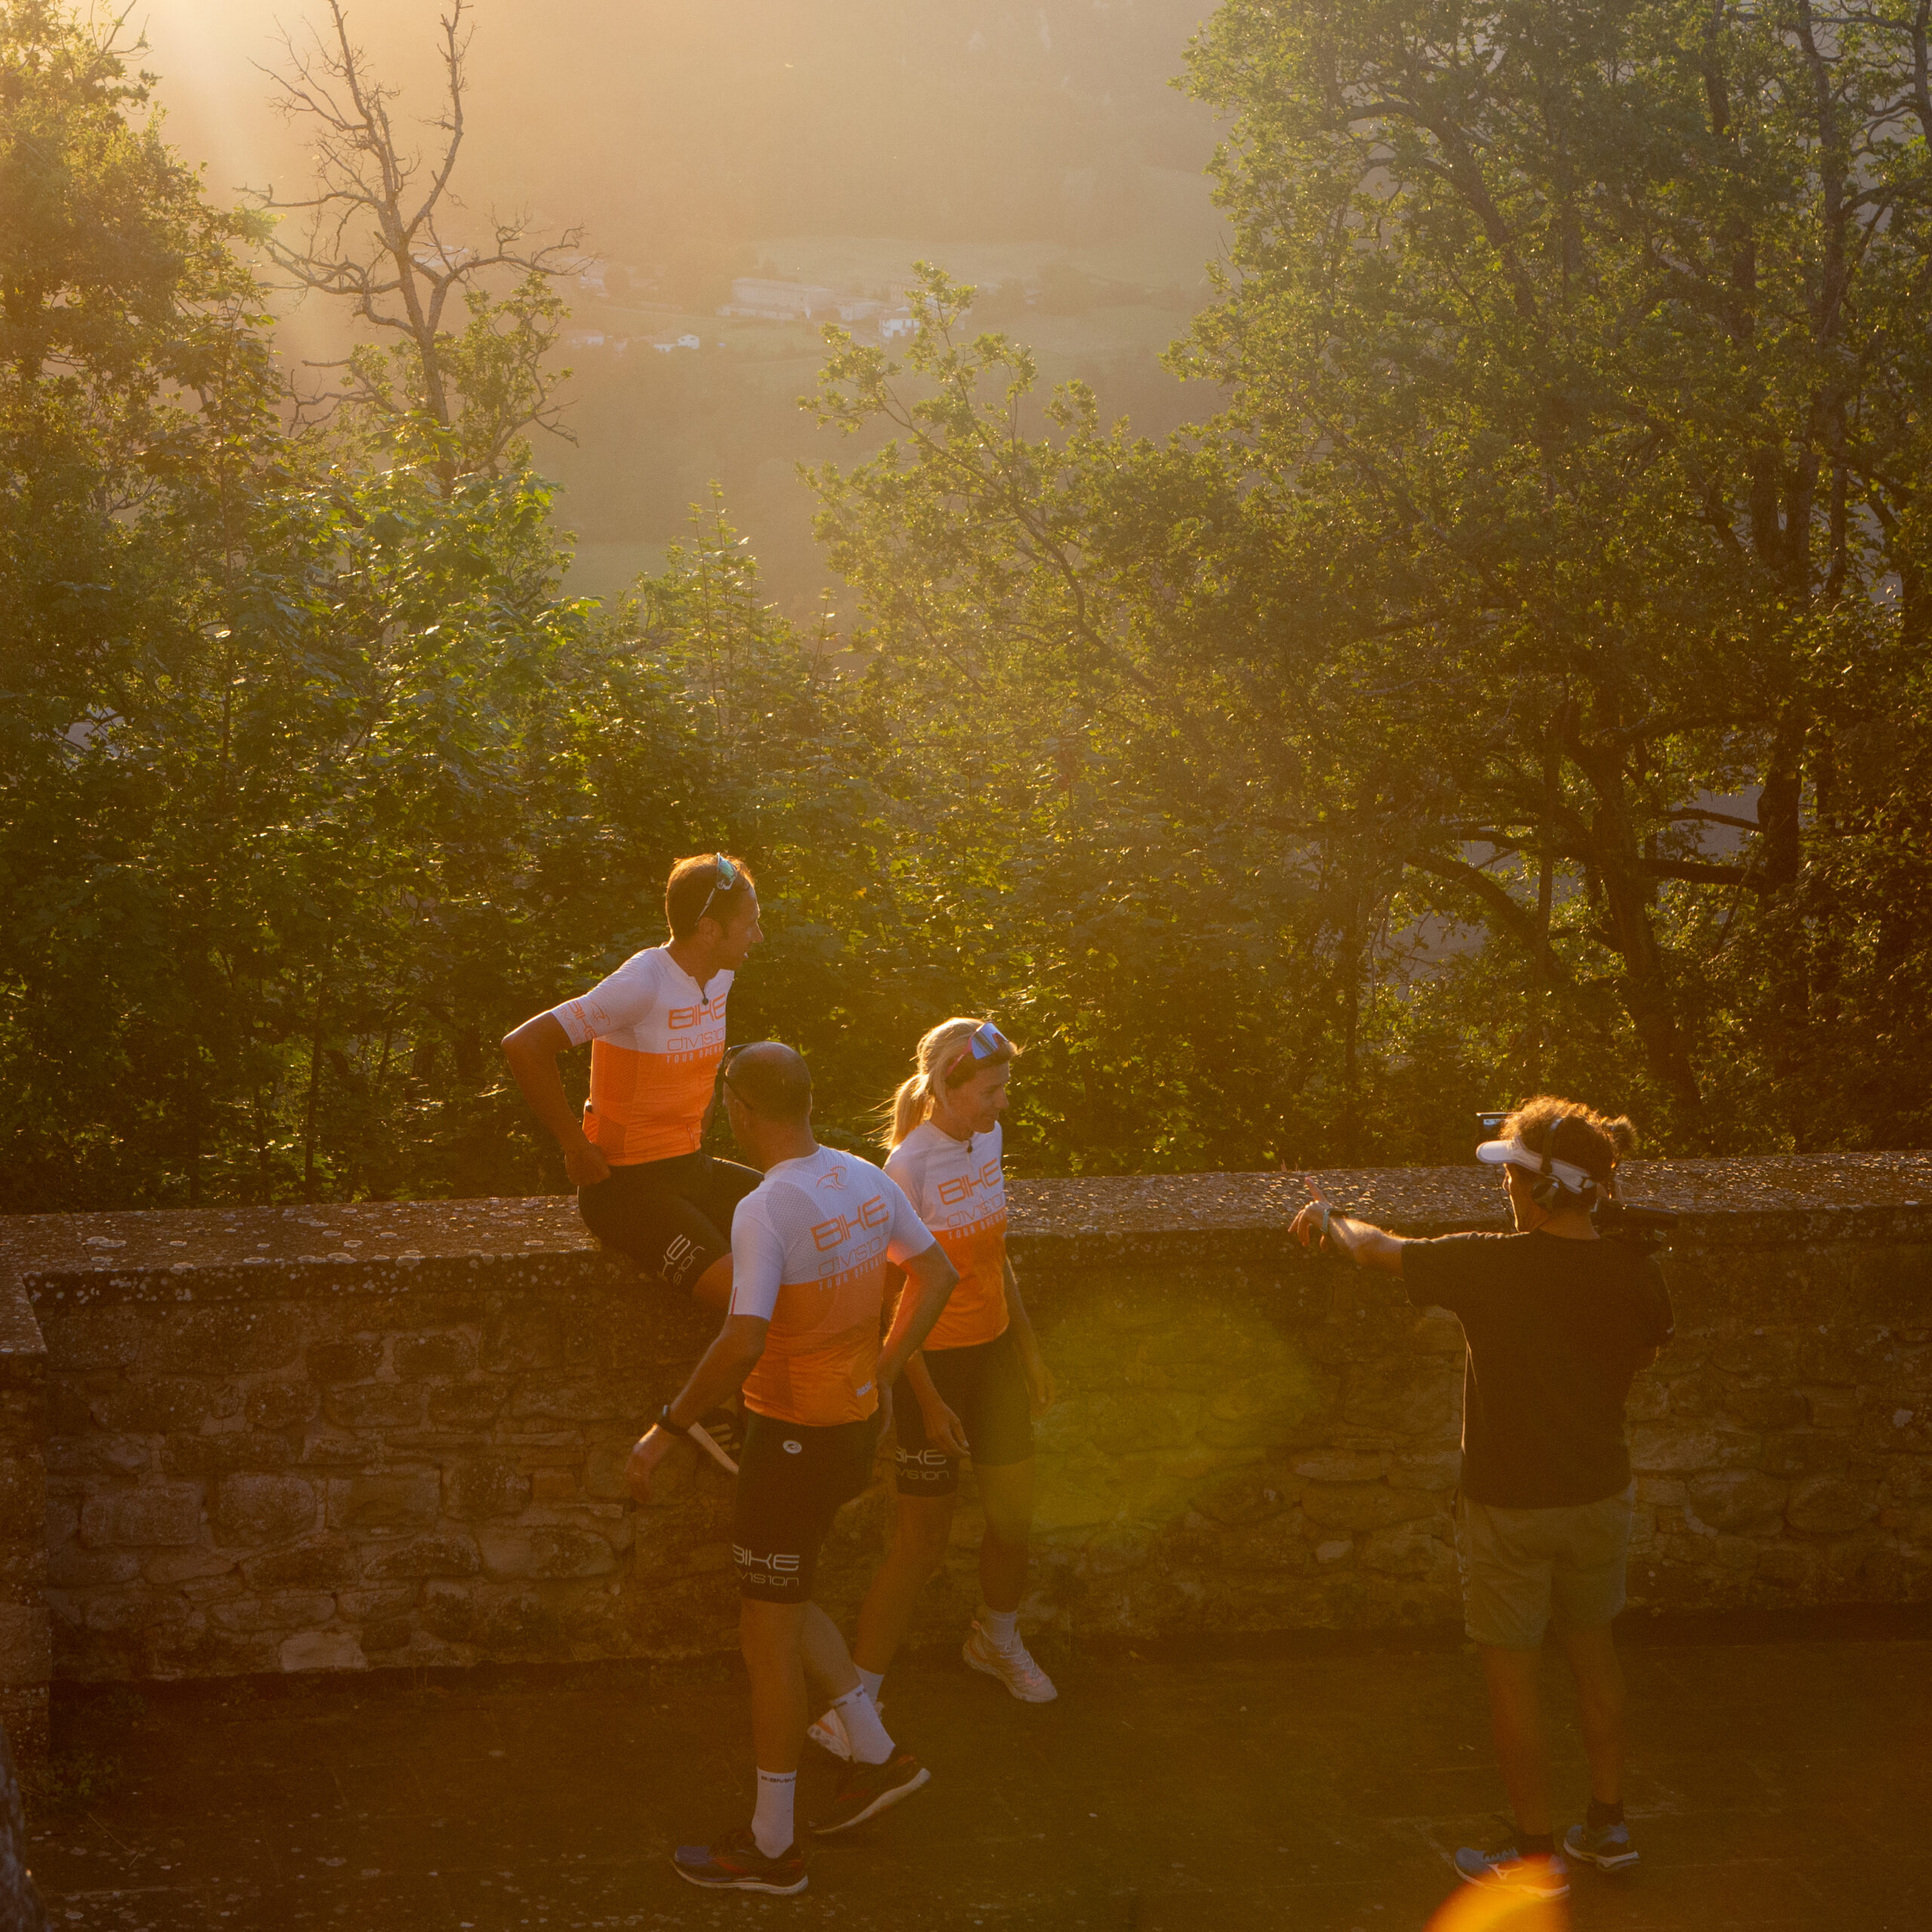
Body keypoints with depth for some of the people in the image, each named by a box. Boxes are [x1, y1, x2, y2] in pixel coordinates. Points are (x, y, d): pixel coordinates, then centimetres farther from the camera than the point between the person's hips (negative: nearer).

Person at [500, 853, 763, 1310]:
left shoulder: (718, 975, 6)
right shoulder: (642, 985, -21)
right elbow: (523, 1047, -27)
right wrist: (576, 1148, -20)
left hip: (693, 1169, 8)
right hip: (629, 1186, -8)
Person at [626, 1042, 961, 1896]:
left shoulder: (765, 1212, -24)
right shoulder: (866, 1181, 1)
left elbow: (742, 1345, -32)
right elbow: (936, 1272, 14)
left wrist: (666, 1429, -22)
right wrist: (882, 1376, 20)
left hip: (791, 1434, -8)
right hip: (855, 1420, 8)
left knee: (768, 1635, 4)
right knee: (780, 1600, 25)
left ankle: (772, 1846, 13)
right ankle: (877, 1756, 26)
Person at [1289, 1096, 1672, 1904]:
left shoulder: (1489, 1267, -23)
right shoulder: (1634, 1274, -11)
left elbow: (1378, 1250, -7)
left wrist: (1327, 1218, 12)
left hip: (1510, 1505, -5)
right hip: (1600, 1495, 5)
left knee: (1511, 1675, 10)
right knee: (1592, 1651, 23)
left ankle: (1538, 1854, 18)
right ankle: (1608, 1825, 33)